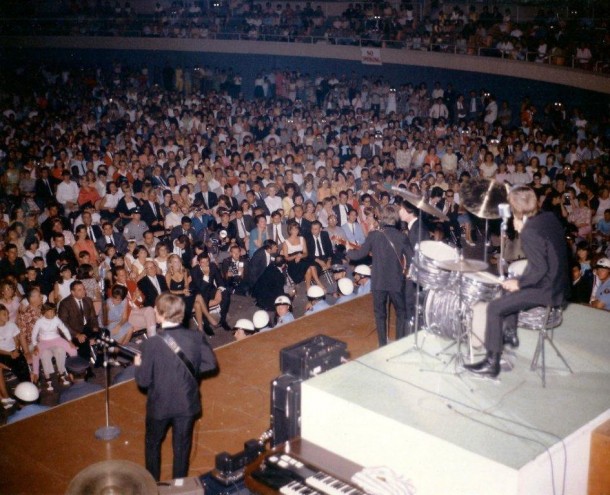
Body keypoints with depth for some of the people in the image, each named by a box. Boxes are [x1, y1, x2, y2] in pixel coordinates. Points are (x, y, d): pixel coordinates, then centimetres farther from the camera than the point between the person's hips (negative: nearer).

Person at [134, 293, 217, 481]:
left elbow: (143, 381, -16)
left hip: (160, 405, -2)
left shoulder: (152, 343, -23)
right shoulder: (196, 337, -15)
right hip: (187, 403, 2)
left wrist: (138, 365, 3)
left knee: (153, 443, 24)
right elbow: (211, 363, -3)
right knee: (182, 445, 19)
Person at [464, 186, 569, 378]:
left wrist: (518, 283, -10)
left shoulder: (530, 233, -24)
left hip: (547, 290, -9)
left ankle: (492, 363, -1)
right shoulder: (549, 216, 1)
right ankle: (510, 333, 42)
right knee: (510, 288, 30)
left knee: (494, 308, -5)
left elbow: (540, 270, -25)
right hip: (558, 281, 9)